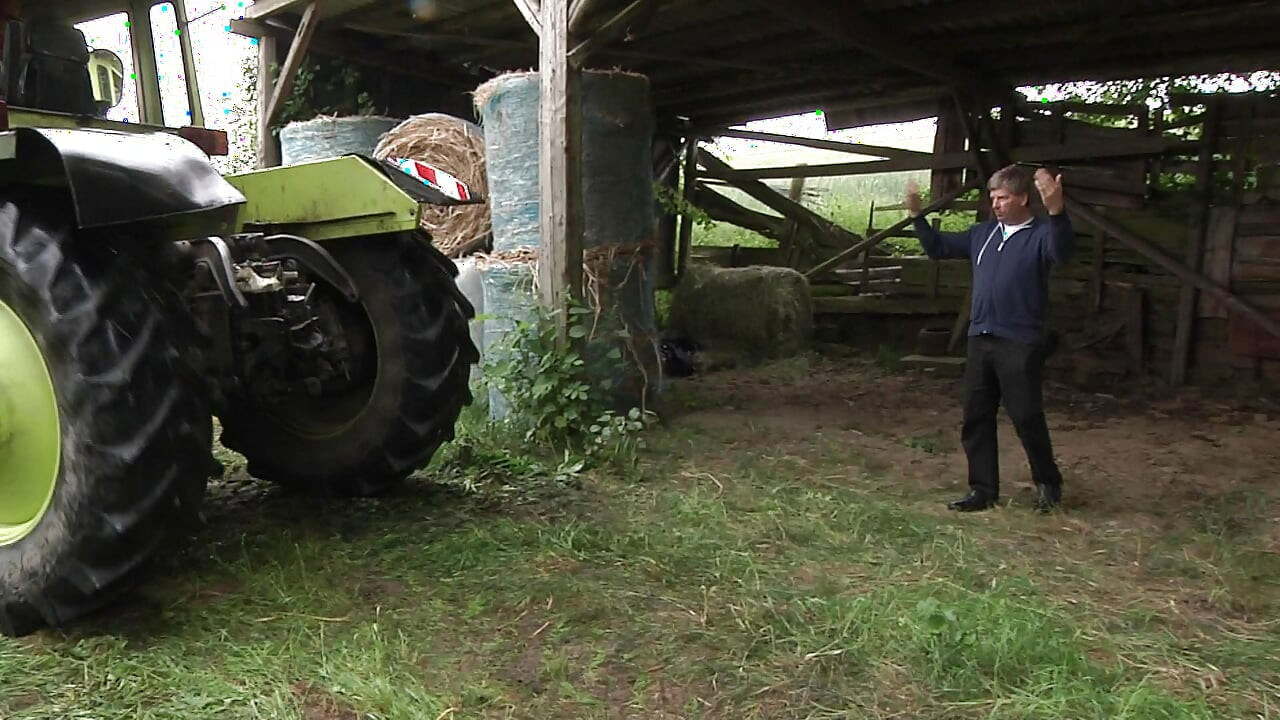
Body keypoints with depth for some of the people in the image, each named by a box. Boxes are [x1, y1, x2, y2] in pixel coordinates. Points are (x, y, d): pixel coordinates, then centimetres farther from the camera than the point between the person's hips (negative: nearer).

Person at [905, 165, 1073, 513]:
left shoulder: (1040, 234, -7)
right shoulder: (983, 233, 12)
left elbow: (1062, 252, -29)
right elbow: (939, 248, 20)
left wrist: (1057, 211, -45)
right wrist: (917, 215, 7)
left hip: (1020, 344, -6)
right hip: (980, 340, 6)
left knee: (1027, 418, -1)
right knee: (976, 418, 8)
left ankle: (1048, 483, 23)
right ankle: (983, 490, 18)